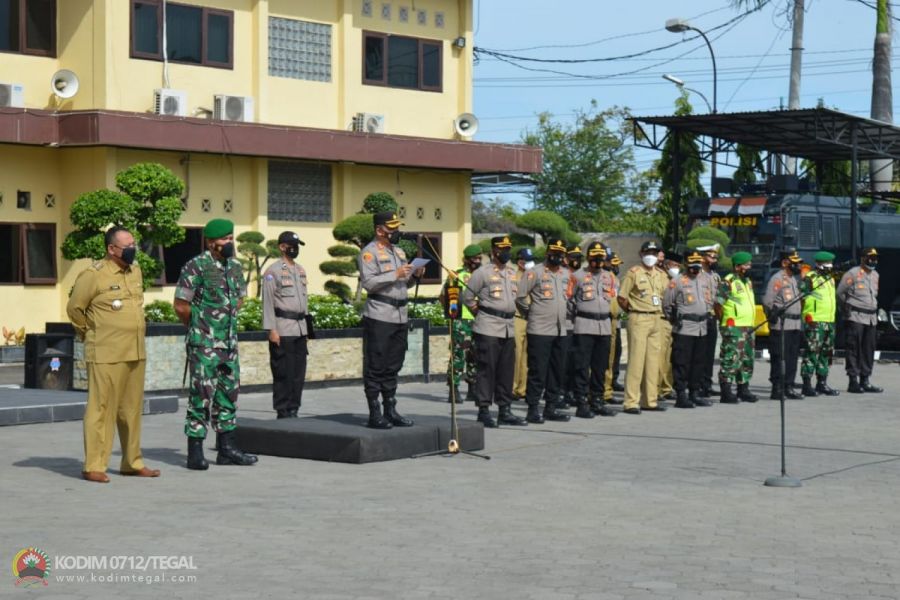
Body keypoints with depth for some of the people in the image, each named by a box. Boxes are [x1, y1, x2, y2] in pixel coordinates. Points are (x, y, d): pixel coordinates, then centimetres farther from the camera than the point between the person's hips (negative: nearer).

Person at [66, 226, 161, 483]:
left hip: (136, 353, 7)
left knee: (132, 410, 11)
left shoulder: (136, 271, 12)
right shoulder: (93, 275, -11)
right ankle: (93, 466, -1)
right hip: (106, 356, -7)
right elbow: (74, 309, -6)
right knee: (101, 408, -4)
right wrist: (91, 334, 2)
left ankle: (132, 462, 20)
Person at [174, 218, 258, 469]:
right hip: (203, 344, -7)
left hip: (229, 342, 7)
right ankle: (195, 452, -1)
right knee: (201, 395, -6)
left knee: (229, 393, 10)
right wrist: (200, 327, 3)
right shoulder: (196, 266, -11)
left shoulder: (234, 266, 10)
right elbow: (181, 305, -10)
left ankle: (227, 448, 18)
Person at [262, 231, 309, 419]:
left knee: (299, 372, 7)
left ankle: (293, 409, 14)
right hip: (283, 330, -7)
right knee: (283, 373, -4)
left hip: (300, 329, 7)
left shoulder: (301, 270, 16)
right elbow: (268, 302, -10)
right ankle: (283, 412, 1)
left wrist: (306, 326, 17)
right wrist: (271, 329, -15)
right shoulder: (273, 271, -6)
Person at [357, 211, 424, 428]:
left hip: (400, 317, 8)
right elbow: (368, 282, -17)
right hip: (379, 318, -8)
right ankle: (374, 414, -1)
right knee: (375, 367, -4)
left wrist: (415, 275, 4)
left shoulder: (399, 251, 19)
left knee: (393, 367, 12)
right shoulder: (369, 253, -6)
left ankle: (391, 410, 18)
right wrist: (395, 274, -20)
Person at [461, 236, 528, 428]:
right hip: (488, 329, -7)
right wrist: (480, 313, 1)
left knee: (506, 371, 9)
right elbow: (467, 297, -4)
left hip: (508, 329, 7)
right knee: (486, 370, -6)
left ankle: (505, 410, 15)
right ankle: (484, 410, -2)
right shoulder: (483, 273, -6)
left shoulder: (513, 273, 15)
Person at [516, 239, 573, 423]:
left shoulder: (566, 274, 14)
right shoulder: (535, 273, -6)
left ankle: (551, 407, 17)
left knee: (557, 370, 9)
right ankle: (533, 409, -2)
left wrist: (565, 312, 16)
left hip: (560, 331, 6)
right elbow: (520, 297, -7)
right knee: (537, 371, -6)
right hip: (539, 330, -6)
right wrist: (530, 313, 2)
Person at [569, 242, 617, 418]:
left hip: (604, 326, 5)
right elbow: (568, 298, 0)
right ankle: (581, 404, -5)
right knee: (582, 366, -6)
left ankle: (597, 402, 16)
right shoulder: (578, 276, -1)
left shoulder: (609, 277, 14)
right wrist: (576, 314, 2)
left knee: (600, 367, 9)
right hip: (584, 326, -5)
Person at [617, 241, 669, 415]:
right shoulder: (634, 273, -6)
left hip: (656, 320, 7)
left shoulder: (660, 275, 13)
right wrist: (633, 311, 1)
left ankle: (650, 400, 15)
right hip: (639, 320, -7)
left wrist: (657, 310, 13)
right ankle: (631, 402, -8)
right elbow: (621, 298, -7)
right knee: (636, 359, -9)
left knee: (653, 360, 8)